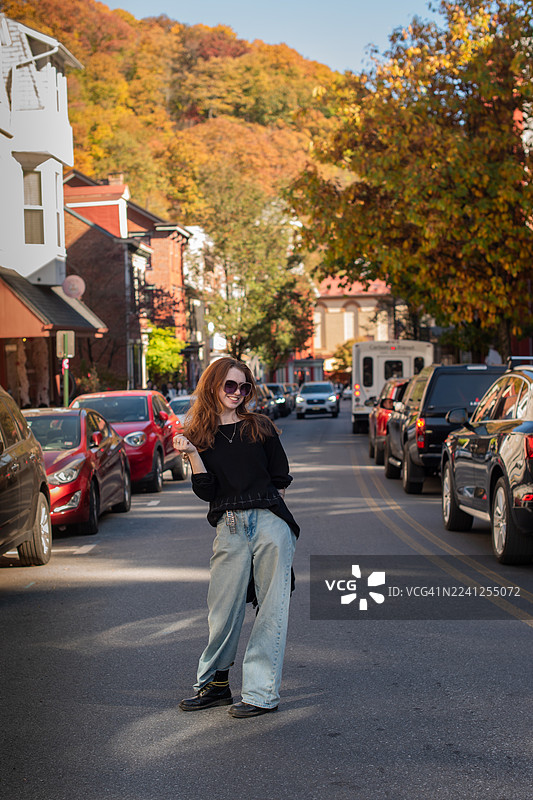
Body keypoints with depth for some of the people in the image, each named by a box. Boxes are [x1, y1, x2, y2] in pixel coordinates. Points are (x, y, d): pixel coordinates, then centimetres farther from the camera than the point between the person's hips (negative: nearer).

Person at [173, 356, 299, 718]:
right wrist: (192, 454, -9)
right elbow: (206, 491, 0)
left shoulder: (260, 427, 8)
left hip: (271, 524, -1)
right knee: (224, 607, 3)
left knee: (271, 609, -2)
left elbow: (281, 479, 13)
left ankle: (262, 692, 3)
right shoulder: (200, 435, 9)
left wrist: (264, 507, 9)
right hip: (230, 529, 1)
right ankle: (216, 685, 20)